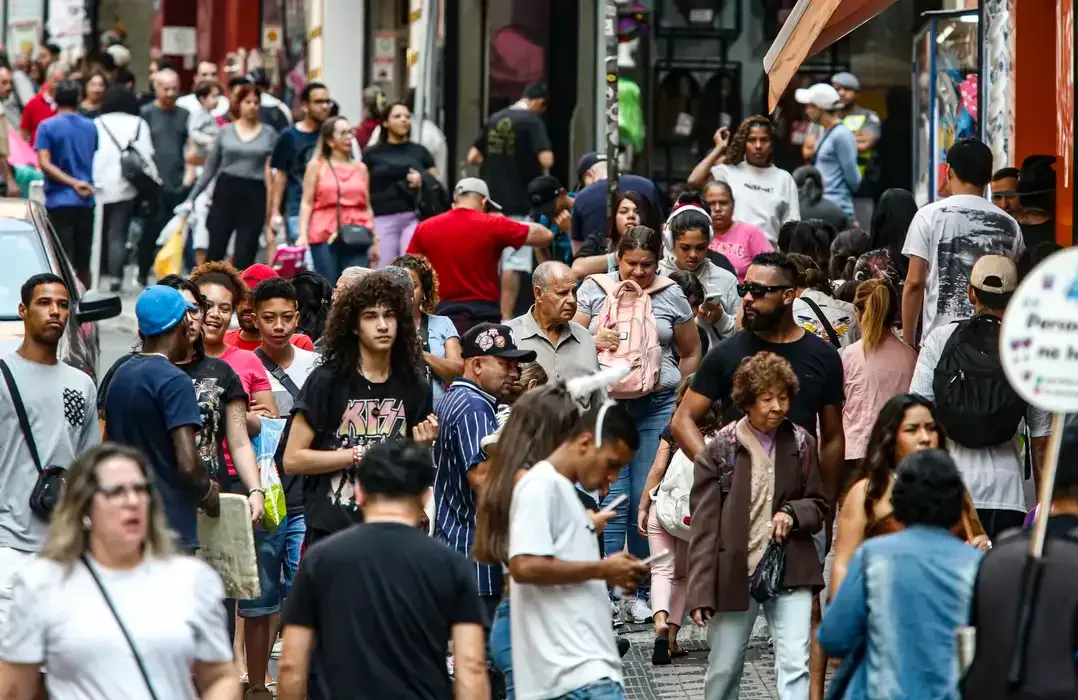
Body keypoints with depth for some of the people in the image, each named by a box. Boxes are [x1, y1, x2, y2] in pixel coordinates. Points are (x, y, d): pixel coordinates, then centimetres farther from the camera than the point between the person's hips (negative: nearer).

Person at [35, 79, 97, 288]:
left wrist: (73, 183, -13)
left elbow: (45, 164, -14)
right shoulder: (90, 127, 7)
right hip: (85, 201, 4)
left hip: (59, 201, -4)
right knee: (83, 263, 13)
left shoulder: (47, 127, -5)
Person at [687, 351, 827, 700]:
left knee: (795, 664, -12)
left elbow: (819, 506, 14)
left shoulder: (801, 443, 3)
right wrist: (700, 592, -10)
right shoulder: (720, 450, -4)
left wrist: (792, 513, -10)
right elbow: (704, 526, -5)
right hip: (733, 574, -1)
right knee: (723, 671, 10)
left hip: (790, 570, 1)